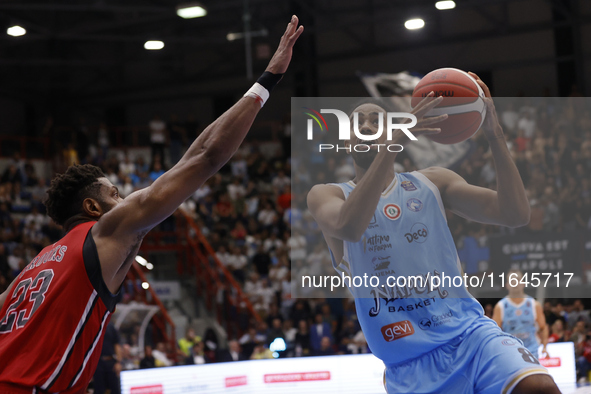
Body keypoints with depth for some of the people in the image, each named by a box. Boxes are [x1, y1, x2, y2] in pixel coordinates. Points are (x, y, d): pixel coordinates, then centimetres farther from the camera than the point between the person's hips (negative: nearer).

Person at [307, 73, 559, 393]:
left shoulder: (432, 182, 12)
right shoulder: (326, 195, 5)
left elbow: (516, 215, 1)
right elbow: (349, 227, -21)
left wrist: (495, 136, -9)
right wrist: (393, 143, -26)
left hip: (469, 332, 2)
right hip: (410, 365, -1)